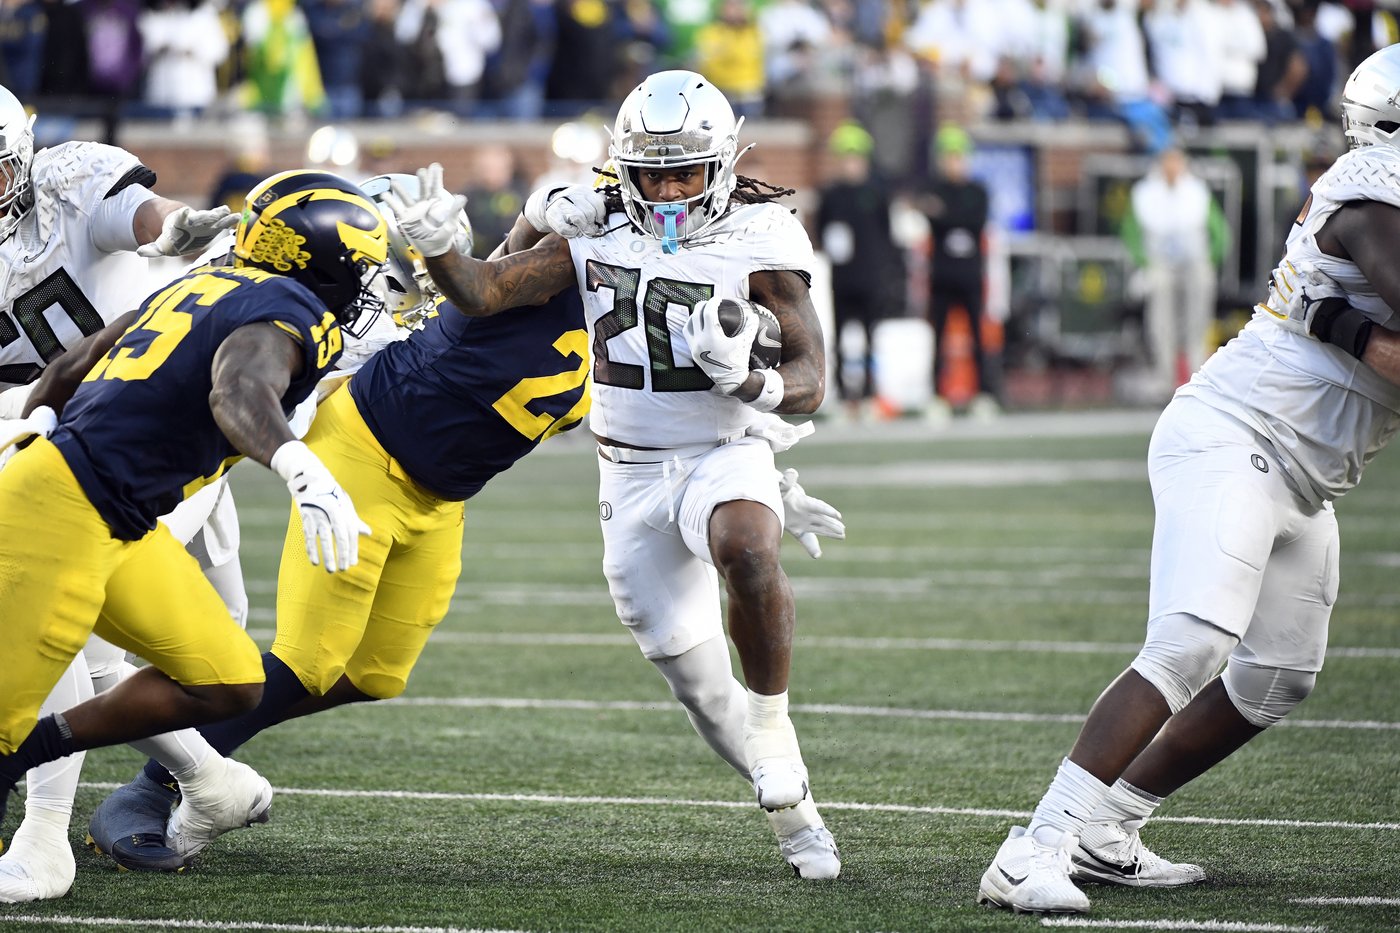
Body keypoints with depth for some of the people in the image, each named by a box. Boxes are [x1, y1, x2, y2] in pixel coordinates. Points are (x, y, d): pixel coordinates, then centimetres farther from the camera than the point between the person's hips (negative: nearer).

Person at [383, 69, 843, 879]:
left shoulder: (759, 242, -11)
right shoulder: (598, 230, -1)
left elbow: (809, 384, -14)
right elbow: (485, 292, -6)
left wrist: (747, 382, -36)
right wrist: (436, 248, -26)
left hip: (726, 454, -4)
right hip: (633, 471, 4)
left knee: (748, 554, -38)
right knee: (691, 673, 4)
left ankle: (773, 724, -18)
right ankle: (792, 810, 23)